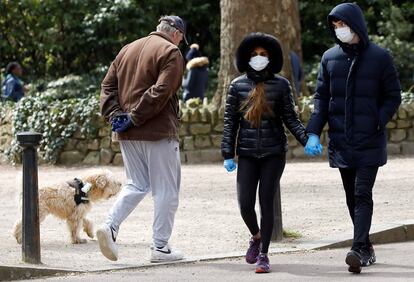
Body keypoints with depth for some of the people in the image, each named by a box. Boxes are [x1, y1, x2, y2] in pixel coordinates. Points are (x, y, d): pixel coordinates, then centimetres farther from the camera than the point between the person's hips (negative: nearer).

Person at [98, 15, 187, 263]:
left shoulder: (128, 50, 15)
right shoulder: (171, 52, -7)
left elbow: (108, 85, 10)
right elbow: (161, 91, -19)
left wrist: (115, 115, 0)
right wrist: (135, 117, -16)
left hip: (127, 133, 6)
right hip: (158, 131, -6)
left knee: (137, 185, 16)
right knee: (166, 190, 4)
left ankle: (110, 227, -3)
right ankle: (160, 247, 4)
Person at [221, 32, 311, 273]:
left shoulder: (281, 85, 1)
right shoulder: (238, 85, 5)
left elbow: (290, 118, 2)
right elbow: (230, 122, 7)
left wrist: (306, 139, -14)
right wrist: (228, 154, 1)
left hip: (274, 153, -1)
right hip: (247, 154, 1)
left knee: (267, 202, -1)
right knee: (245, 203, -4)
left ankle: (263, 254, 10)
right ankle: (256, 237, 28)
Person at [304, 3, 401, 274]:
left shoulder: (379, 57, -2)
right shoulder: (330, 58, 7)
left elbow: (393, 97, 1)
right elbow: (321, 97, 10)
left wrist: (377, 123, -14)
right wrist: (313, 132, -2)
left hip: (369, 141, -4)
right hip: (341, 141, 4)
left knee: (362, 195, -12)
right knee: (352, 197, 9)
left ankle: (359, 249, -18)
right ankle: (366, 248, 18)